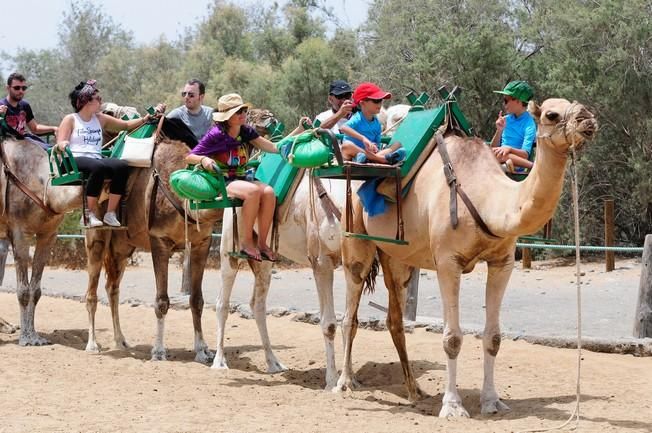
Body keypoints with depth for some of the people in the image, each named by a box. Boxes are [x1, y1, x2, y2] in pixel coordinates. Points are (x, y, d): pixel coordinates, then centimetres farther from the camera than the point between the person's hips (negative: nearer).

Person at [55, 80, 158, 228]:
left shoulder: (100, 119, 22)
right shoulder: (70, 120, 8)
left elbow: (126, 125, 25)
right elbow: (60, 143, -2)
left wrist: (145, 119, 11)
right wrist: (63, 145, -26)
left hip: (96, 160, 5)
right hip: (76, 161, -5)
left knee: (122, 166, -26)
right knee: (98, 167, -39)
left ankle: (110, 213, -22)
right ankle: (90, 214, -31)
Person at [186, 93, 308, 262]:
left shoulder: (246, 131, 7)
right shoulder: (216, 135, -8)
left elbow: (275, 148, 6)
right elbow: (189, 157, -4)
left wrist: (299, 130, 0)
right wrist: (203, 159, -27)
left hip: (241, 178, 6)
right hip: (221, 183, -6)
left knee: (269, 192, -25)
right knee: (253, 191, -34)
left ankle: (262, 243, -17)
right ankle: (246, 242, -21)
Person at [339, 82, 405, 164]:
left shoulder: (377, 123, 13)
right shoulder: (358, 119, -8)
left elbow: (377, 143, 14)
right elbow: (343, 128, -28)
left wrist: (375, 147, -13)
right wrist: (363, 138, -38)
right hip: (353, 156, -6)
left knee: (397, 144, -4)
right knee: (347, 145, -37)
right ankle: (382, 158, -42)